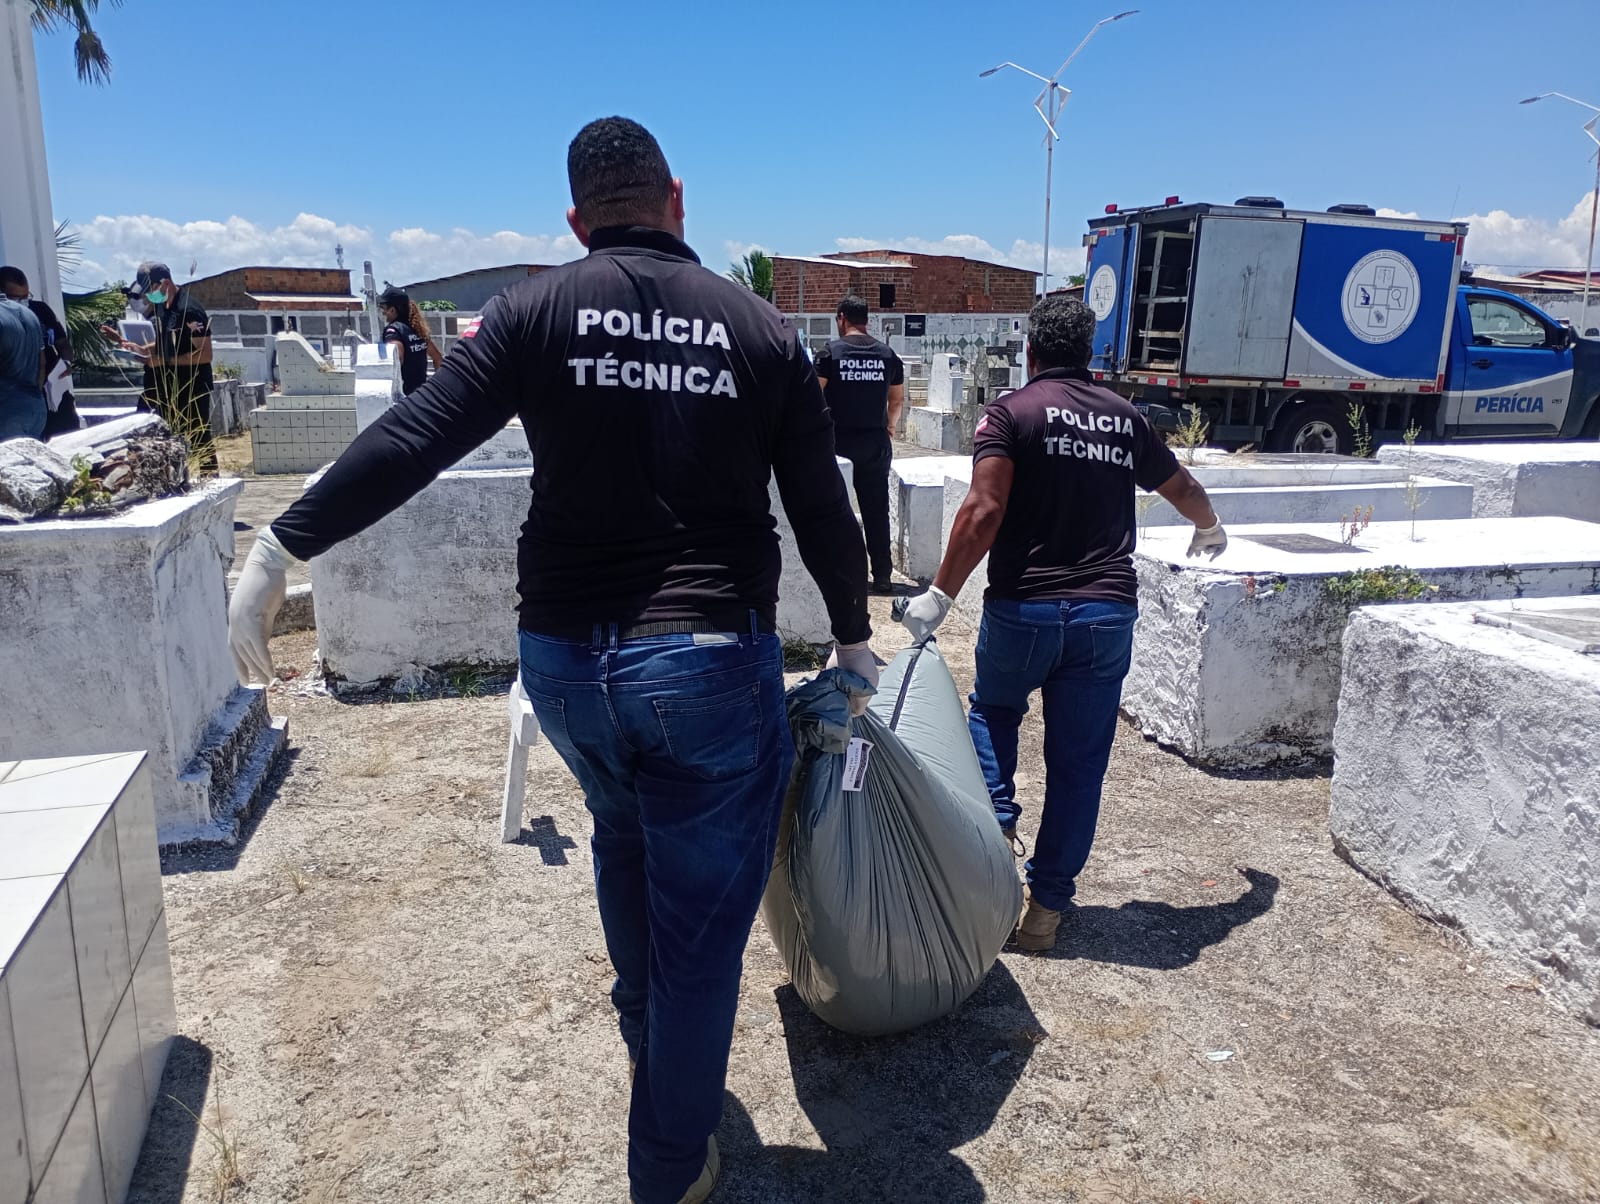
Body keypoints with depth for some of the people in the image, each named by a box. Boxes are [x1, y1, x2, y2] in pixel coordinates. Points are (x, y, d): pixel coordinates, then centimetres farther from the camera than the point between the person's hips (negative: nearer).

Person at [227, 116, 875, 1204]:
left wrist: (278, 552, -4)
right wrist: (854, 639, 18)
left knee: (626, 833, 32)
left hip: (565, 659, 3)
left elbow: (409, 443, -10)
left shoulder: (538, 310, 0)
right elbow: (824, 511, 4)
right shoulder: (762, 330, 2)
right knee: (699, 931, 11)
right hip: (713, 664, -2)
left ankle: (649, 1047, 50)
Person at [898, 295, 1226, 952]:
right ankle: (1047, 907, 16)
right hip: (1107, 614, 3)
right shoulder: (1126, 418, 12)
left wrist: (941, 593, -10)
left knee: (992, 711, 26)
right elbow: (1184, 488, 28)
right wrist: (1209, 531, 48)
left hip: (1023, 608, -2)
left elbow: (984, 511, -16)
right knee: (1078, 762, 10)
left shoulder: (1010, 411, -3)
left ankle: (996, 823, 6)